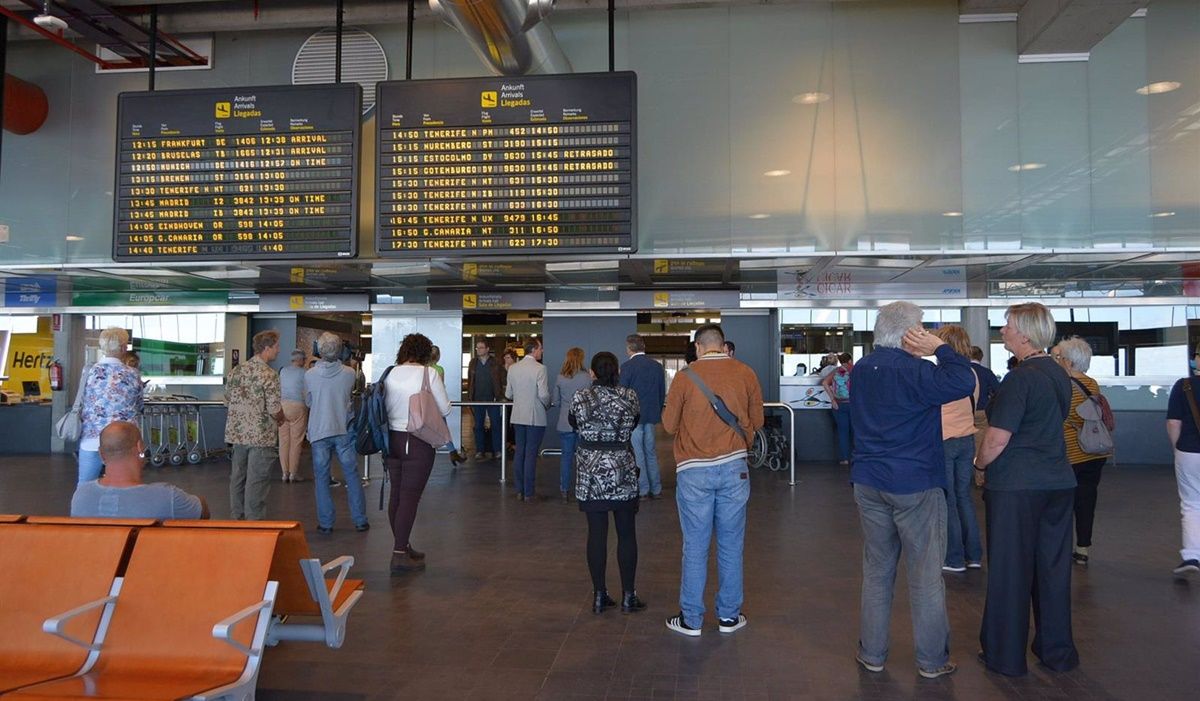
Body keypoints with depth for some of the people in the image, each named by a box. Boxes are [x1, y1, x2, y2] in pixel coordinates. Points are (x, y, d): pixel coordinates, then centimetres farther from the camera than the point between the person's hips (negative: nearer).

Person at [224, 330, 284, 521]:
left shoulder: (236, 371, 6)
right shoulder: (269, 375, -16)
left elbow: (227, 401, 13)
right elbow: (275, 410, -18)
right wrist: (281, 419, 2)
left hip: (237, 433, 7)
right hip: (261, 436, -7)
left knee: (238, 477, 15)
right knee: (256, 482, 0)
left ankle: (238, 519, 26)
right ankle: (254, 522, 5)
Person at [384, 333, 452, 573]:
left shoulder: (391, 374, 3)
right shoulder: (429, 373, -9)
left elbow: (385, 407, 9)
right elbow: (445, 409, -5)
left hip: (392, 438, 5)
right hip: (418, 442, -5)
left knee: (396, 494, 13)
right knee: (410, 497, -3)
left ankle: (402, 547, 25)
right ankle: (400, 555, -3)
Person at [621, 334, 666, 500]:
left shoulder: (627, 367, -12)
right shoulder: (657, 366, 5)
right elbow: (662, 393, 10)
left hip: (633, 416, -6)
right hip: (651, 416, 6)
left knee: (637, 453, 2)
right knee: (651, 452, 14)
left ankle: (643, 490, 5)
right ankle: (656, 489, 18)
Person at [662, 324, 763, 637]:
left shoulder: (685, 377, -6)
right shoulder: (745, 373, 0)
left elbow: (669, 425, 1)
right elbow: (757, 421, 9)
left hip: (694, 471, -2)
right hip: (734, 468, 2)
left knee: (695, 547, 6)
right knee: (731, 545, 12)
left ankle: (691, 619, 16)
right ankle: (729, 616, 21)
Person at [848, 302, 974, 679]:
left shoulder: (861, 368, 8)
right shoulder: (914, 370, -16)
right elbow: (963, 382, -26)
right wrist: (939, 347, -14)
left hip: (869, 484, 6)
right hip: (916, 485, -6)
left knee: (876, 571, 14)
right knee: (926, 575, 6)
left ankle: (872, 654, 21)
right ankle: (932, 660, 16)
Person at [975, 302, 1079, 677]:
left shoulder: (1021, 378, -17)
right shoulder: (1060, 374, 8)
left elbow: (998, 439, -20)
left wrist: (980, 465, -2)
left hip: (1016, 486, -7)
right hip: (1059, 481, 8)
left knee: (1009, 569, 4)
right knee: (1053, 566, 15)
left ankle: (1006, 656, 16)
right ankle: (1057, 651, 27)